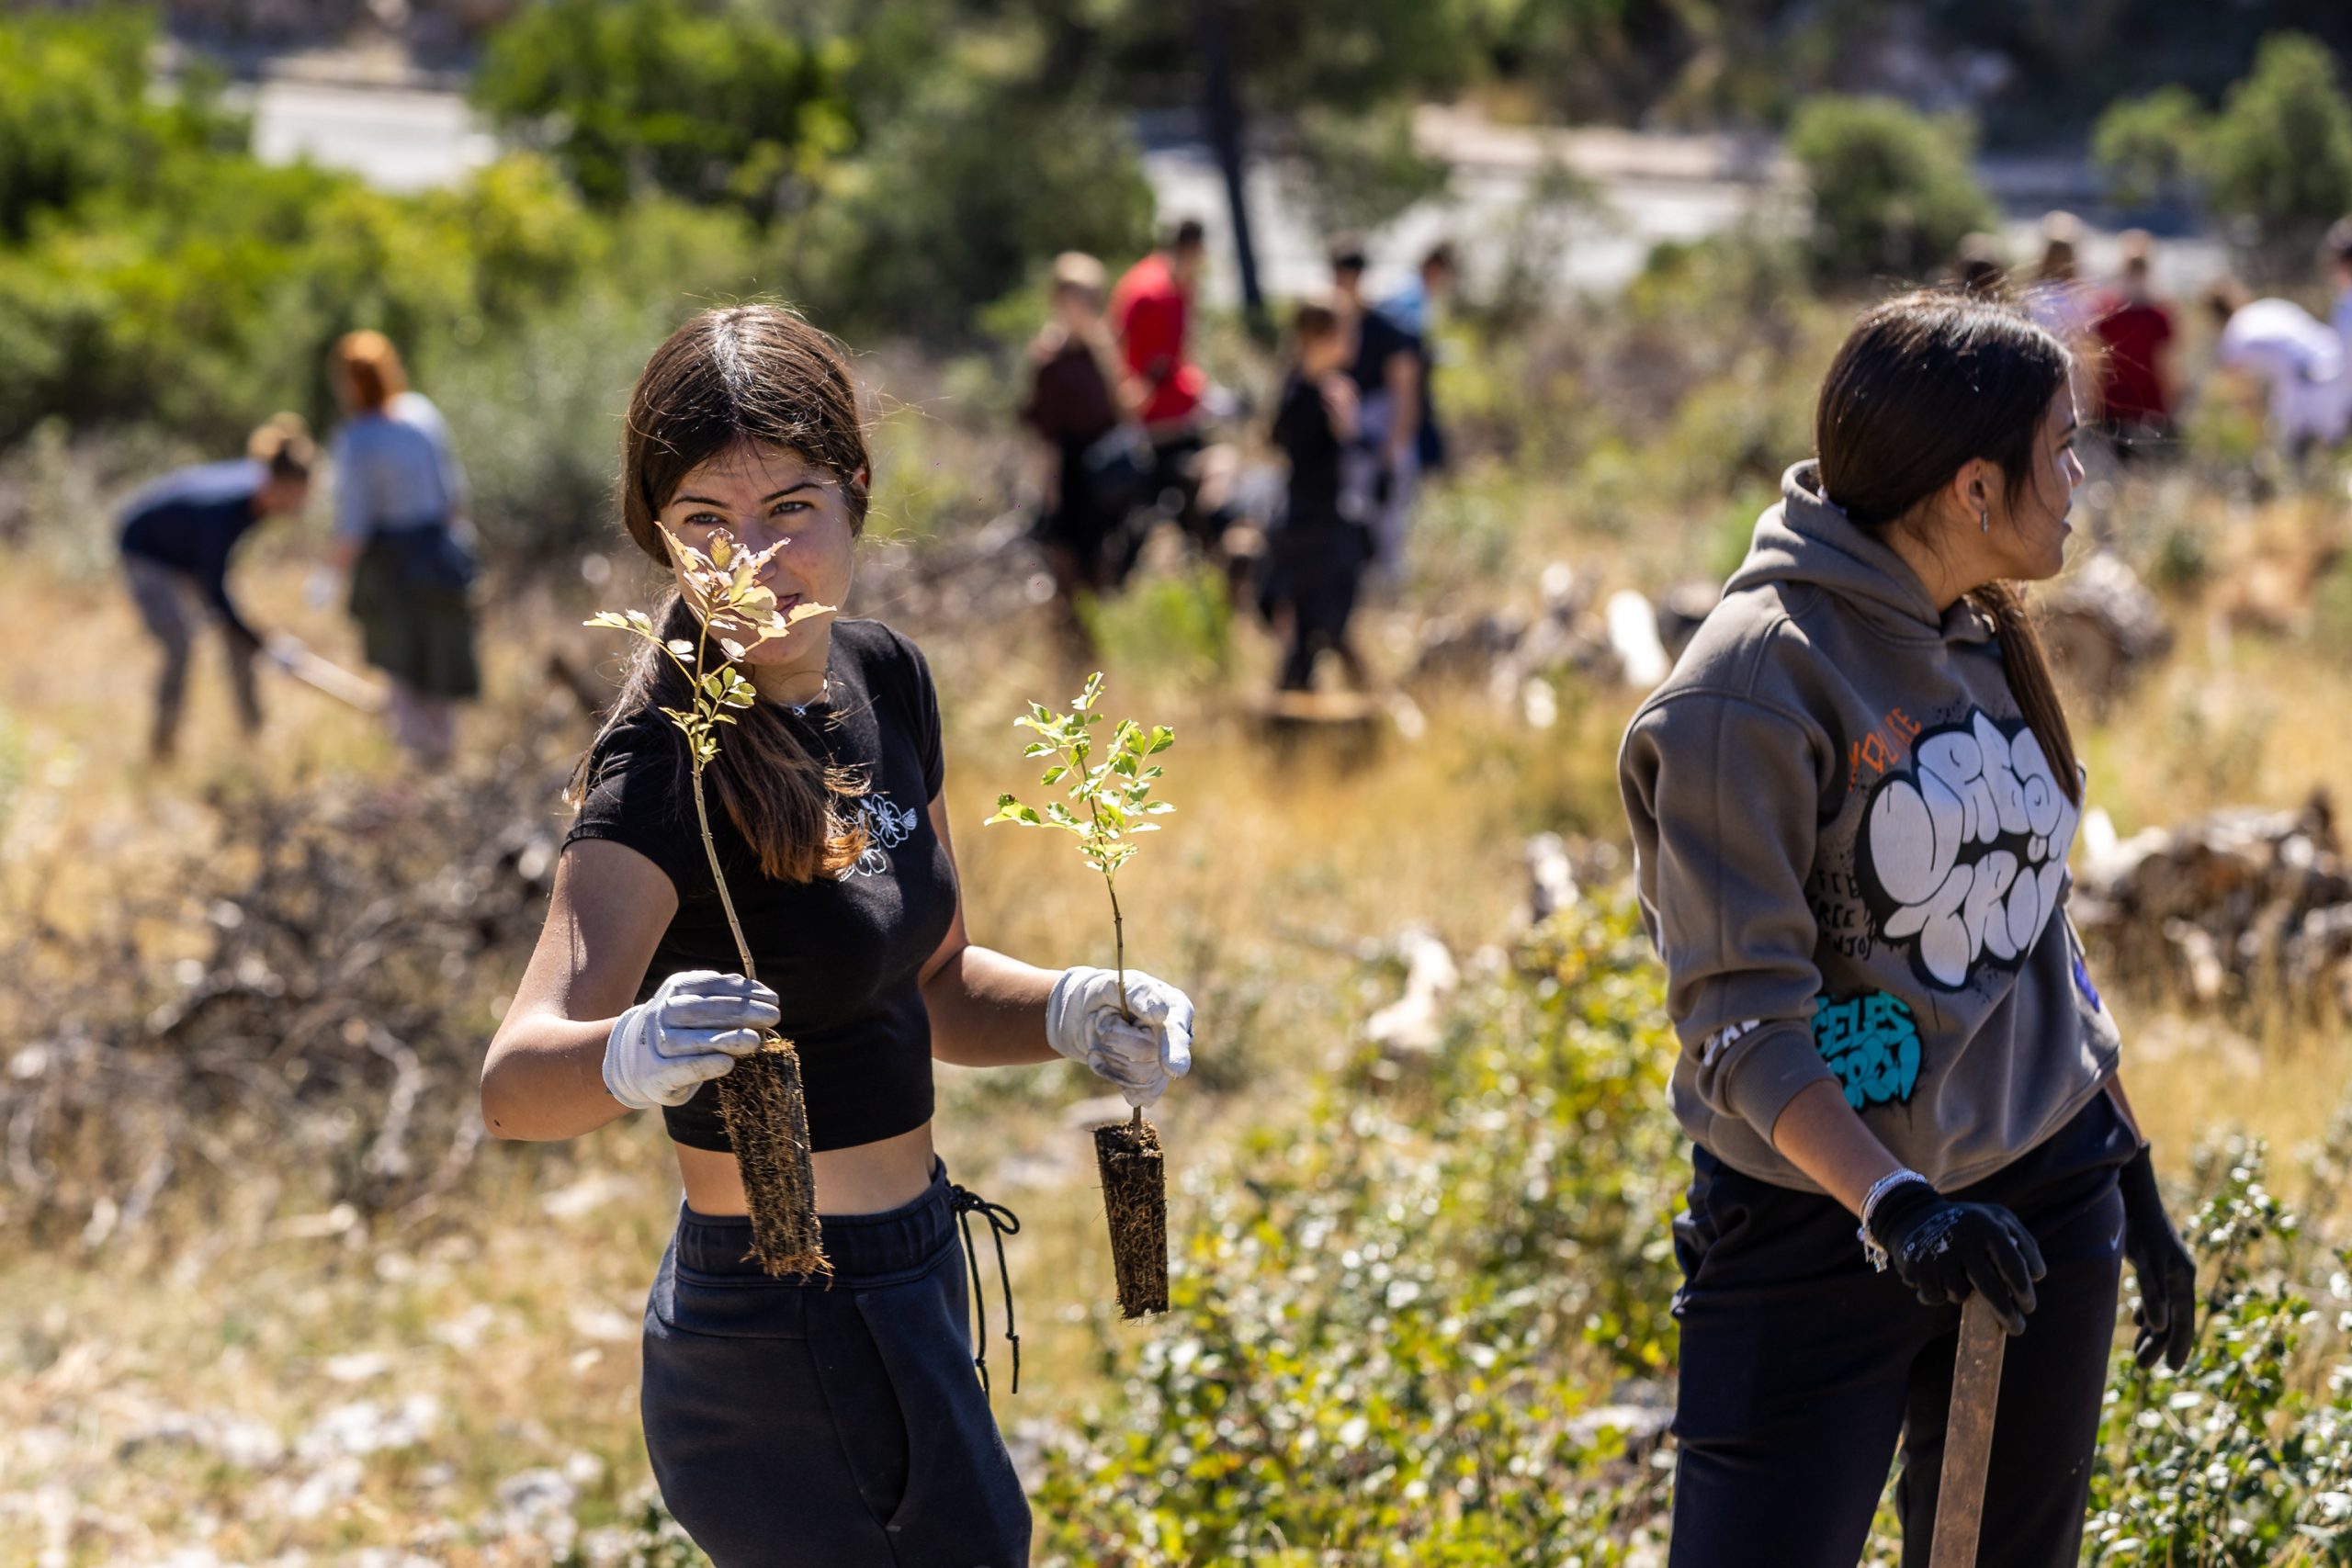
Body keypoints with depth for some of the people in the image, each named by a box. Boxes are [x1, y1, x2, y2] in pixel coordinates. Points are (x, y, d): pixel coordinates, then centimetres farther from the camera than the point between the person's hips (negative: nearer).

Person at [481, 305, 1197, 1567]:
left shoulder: (884, 682, 3)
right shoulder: (667, 765, -20)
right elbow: (515, 1082, -33)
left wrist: (1072, 1012, -4)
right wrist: (634, 1056, -54)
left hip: (901, 1291, 8)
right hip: (797, 1351, -8)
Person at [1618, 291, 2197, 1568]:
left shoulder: (1986, 647, 9)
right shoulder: (1753, 679, -16)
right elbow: (1740, 1014, -20)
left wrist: (2134, 1185, 20)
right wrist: (1895, 1207, -31)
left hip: (2045, 1209, 7)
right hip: (1818, 1224, -7)